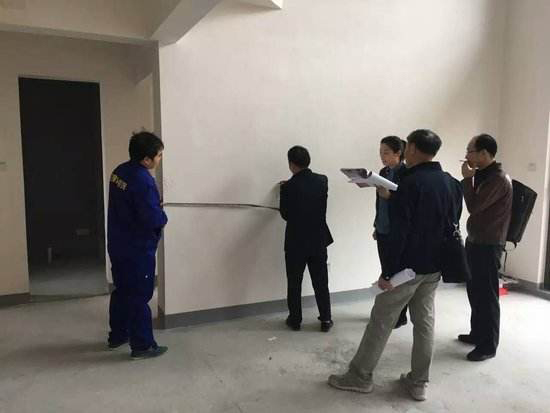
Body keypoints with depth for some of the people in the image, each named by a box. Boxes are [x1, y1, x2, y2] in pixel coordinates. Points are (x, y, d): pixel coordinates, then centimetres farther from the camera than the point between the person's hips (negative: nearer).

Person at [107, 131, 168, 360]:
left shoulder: (120, 171, 4)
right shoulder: (142, 180, -24)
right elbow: (153, 219, -27)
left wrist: (155, 210, 6)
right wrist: (163, 217, -5)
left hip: (118, 245, 9)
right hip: (137, 249, -9)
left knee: (122, 290, 20)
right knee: (139, 296, 1)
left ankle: (117, 335, 33)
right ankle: (142, 345, 12)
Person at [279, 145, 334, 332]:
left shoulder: (288, 187, -16)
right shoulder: (323, 180, -5)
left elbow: (285, 215, -6)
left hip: (296, 242, -3)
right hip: (319, 240, 3)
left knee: (294, 283, 12)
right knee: (321, 282, 13)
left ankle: (295, 320, 23)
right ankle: (326, 320, 20)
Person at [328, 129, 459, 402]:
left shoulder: (411, 183, -18)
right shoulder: (448, 182, 7)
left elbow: (399, 232, -22)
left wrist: (388, 271, -18)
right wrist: (437, 257, 21)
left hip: (408, 266, -7)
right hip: (434, 266, 8)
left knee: (381, 321, 3)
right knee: (425, 322, 13)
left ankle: (359, 377, 16)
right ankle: (418, 383, 22)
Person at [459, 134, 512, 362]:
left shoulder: (499, 179, -18)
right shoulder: (483, 175, 12)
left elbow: (474, 206, -21)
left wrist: (467, 178, -14)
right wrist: (471, 178, 9)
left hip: (488, 245, -9)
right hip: (475, 241, 9)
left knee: (487, 295, -1)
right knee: (475, 291, 17)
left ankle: (488, 345, 10)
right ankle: (477, 333, 32)